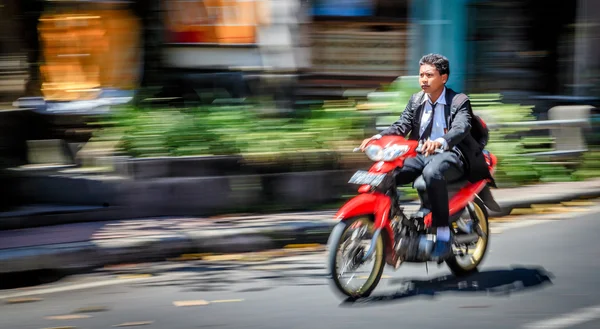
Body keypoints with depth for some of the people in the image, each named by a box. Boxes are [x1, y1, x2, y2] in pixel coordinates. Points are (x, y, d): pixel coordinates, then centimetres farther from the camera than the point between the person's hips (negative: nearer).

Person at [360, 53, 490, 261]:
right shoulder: (416, 101, 14)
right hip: (420, 154, 6)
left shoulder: (459, 102, -4)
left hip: (451, 154, -6)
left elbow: (461, 128, -22)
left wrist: (440, 141, -44)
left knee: (432, 172, -40)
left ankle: (443, 236, -37)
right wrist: (379, 137, -17)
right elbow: (401, 126, 5)